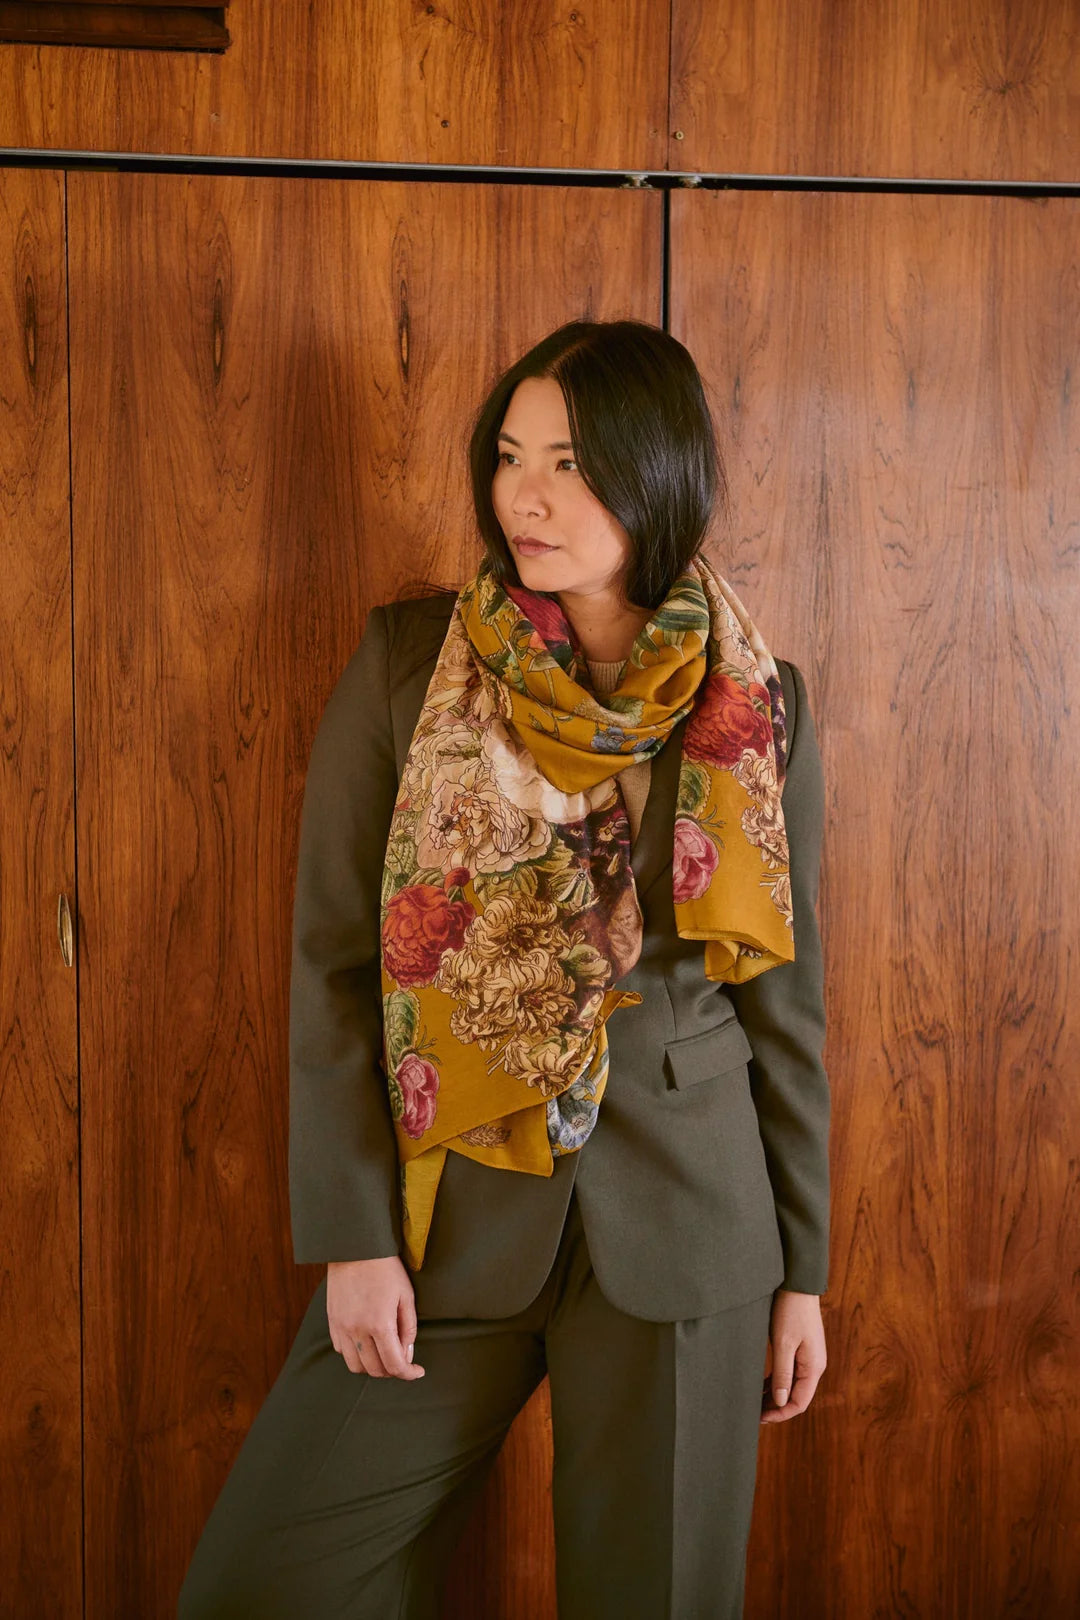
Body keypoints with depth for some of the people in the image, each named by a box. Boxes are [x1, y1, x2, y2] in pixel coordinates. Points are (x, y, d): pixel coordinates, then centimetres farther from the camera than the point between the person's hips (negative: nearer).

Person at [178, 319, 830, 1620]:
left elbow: (784, 996, 5)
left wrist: (802, 1268, 7)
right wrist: (352, 1235, -8)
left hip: (682, 1222, 0)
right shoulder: (404, 663, -3)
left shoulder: (756, 707, 0)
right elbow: (331, 959, -3)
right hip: (449, 1210, 0)